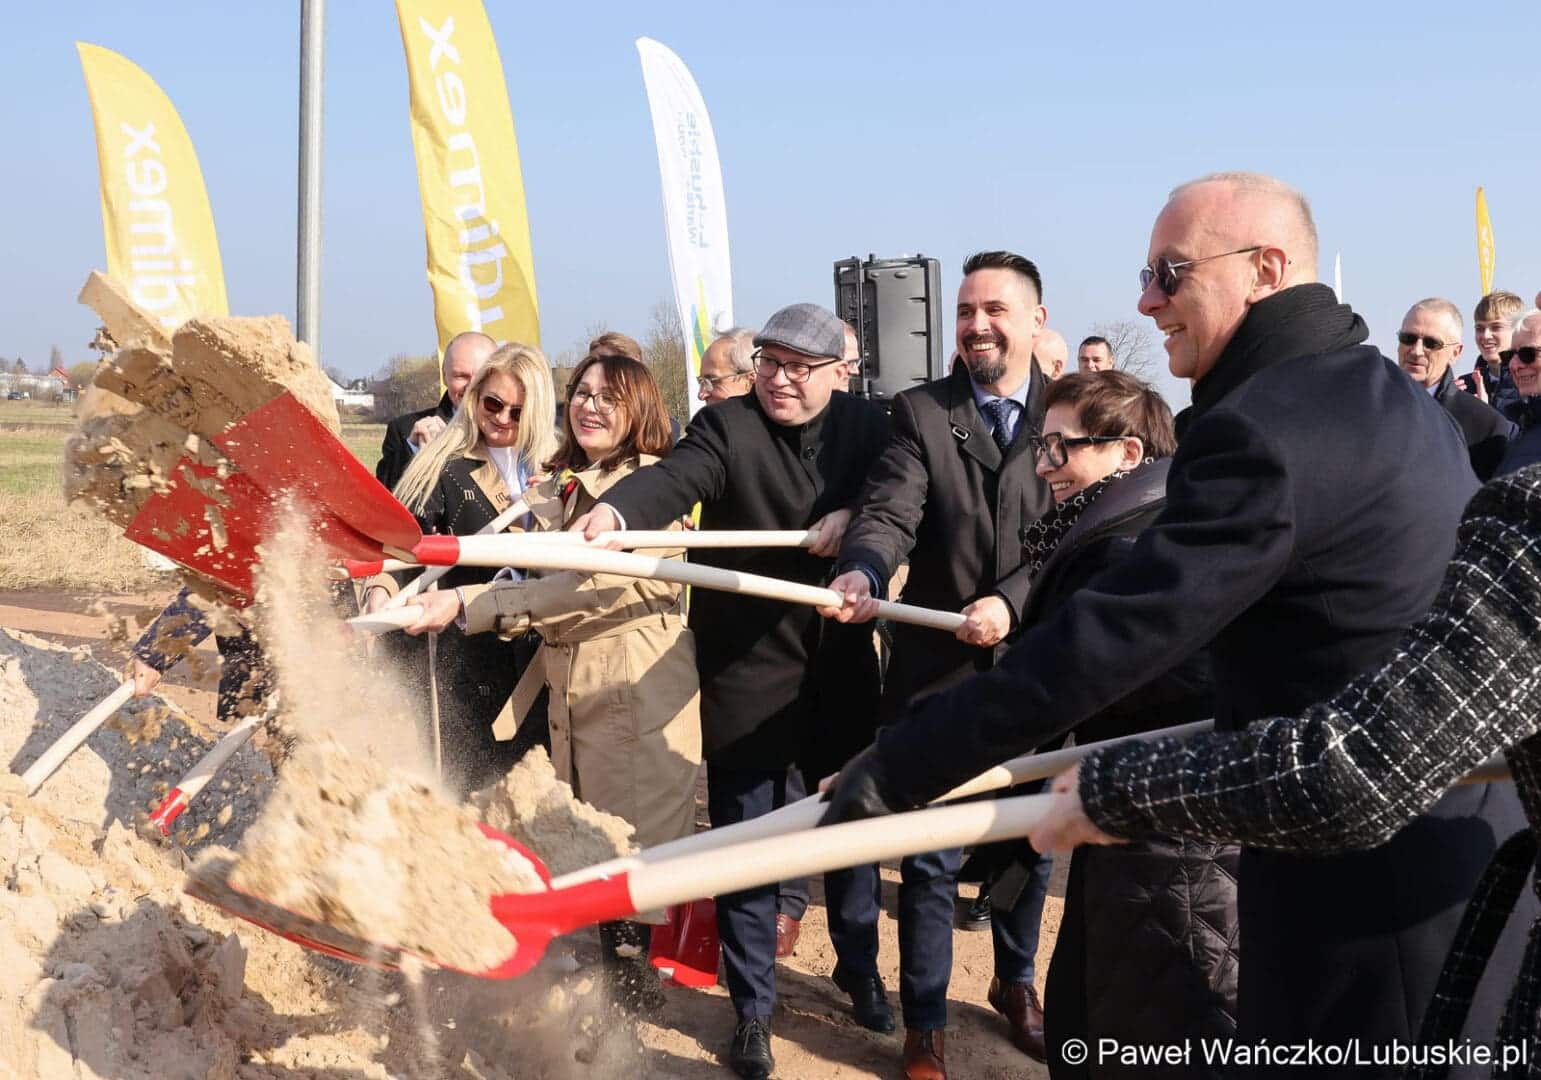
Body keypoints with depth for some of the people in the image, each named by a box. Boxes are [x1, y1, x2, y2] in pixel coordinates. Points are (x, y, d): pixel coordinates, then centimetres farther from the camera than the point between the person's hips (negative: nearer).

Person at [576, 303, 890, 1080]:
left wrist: (855, 516, -19)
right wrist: (615, 511, -50)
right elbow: (676, 477, -29)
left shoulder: (866, 426, 2)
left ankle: (860, 968, 41)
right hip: (747, 668, -3)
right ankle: (752, 1008, 21)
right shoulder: (727, 425, -11)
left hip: (842, 664, 4)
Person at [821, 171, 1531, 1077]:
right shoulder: (1398, 398, 10)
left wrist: (897, 768, -22)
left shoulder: (1264, 428, -22)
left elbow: (1107, 641, -26)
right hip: (1467, 831, 10)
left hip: (1361, 874, -10)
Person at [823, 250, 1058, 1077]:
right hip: (939, 668, -2)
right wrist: (861, 572, -35)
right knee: (931, 859, 4)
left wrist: (1012, 602, -22)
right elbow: (888, 512, -15)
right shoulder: (920, 411, -2)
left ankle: (1017, 985, 42)